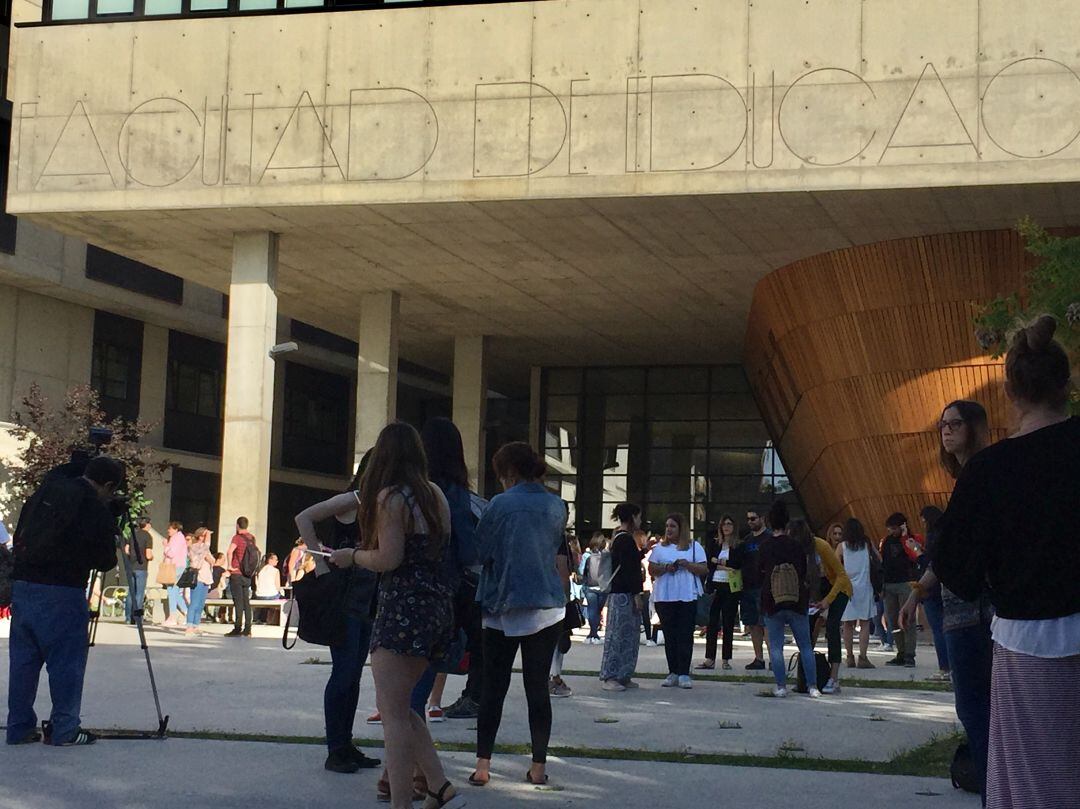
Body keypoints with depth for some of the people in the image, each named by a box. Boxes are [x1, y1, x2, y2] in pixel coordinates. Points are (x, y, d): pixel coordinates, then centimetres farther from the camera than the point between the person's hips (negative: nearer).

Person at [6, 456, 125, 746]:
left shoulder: (43, 493, 12)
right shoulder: (97, 511, -8)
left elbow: (19, 537, 18)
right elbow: (105, 561, 0)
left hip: (22, 584, 7)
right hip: (61, 592, -6)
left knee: (23, 660, 11)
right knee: (66, 661, 2)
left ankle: (19, 727, 16)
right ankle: (64, 729, 5)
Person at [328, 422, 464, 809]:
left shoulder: (390, 497, -9)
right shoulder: (435, 494, 13)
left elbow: (388, 559, -15)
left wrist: (352, 556, 2)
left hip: (404, 606, -8)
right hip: (438, 606, 8)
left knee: (393, 713, -6)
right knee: (400, 707, 16)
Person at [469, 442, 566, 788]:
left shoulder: (501, 504, -11)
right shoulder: (557, 506, 2)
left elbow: (479, 551, -4)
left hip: (503, 608, -3)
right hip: (547, 609, 3)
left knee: (493, 688, 6)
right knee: (538, 688, 8)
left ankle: (482, 765, 3)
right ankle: (539, 766, 8)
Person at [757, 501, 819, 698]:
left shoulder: (765, 546, -4)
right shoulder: (797, 545, -2)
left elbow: (760, 575, 3)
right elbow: (805, 573, 5)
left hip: (772, 602, -1)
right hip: (797, 603, 1)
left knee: (775, 647, 5)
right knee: (805, 647, 7)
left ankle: (781, 686, 0)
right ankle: (812, 686, 4)